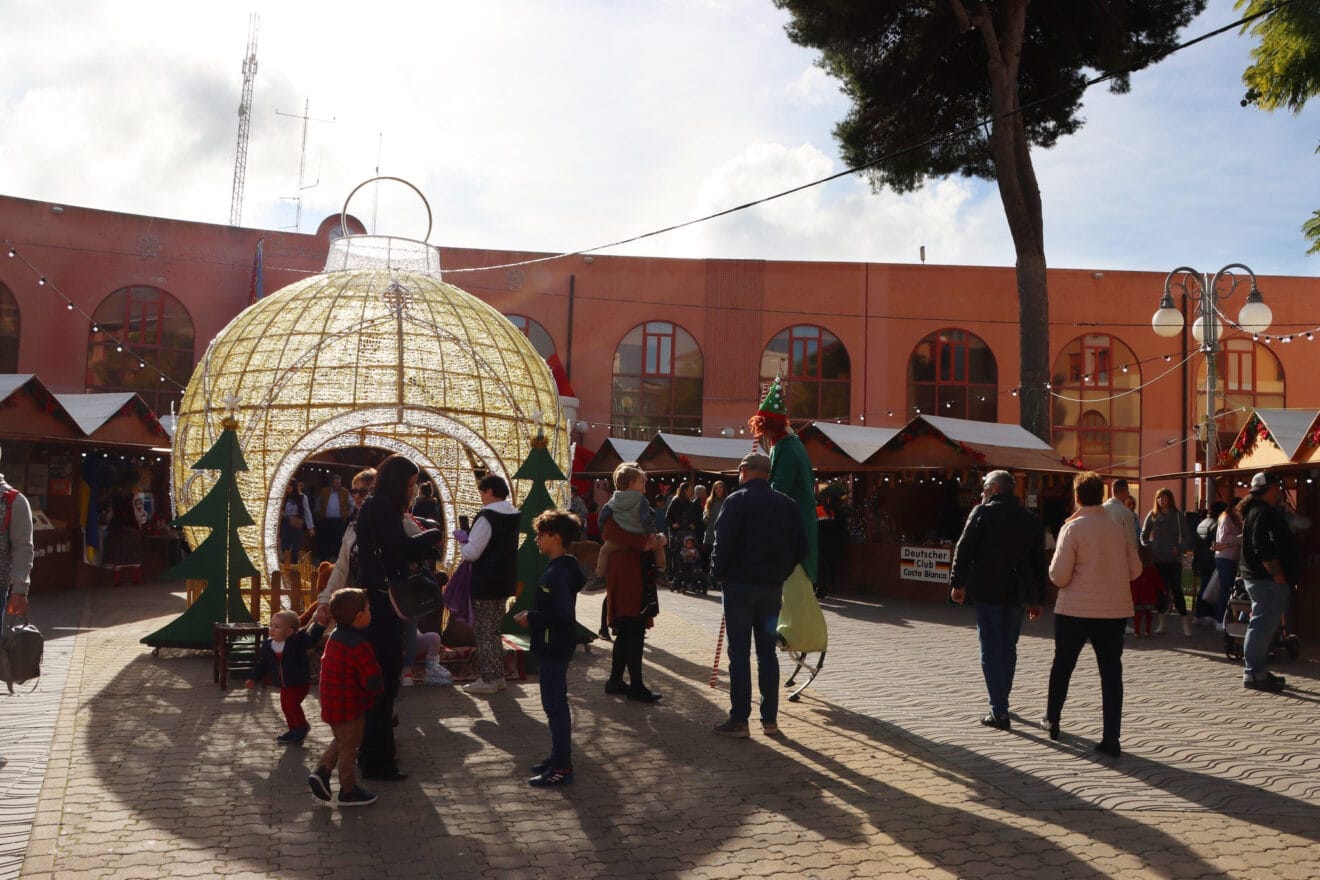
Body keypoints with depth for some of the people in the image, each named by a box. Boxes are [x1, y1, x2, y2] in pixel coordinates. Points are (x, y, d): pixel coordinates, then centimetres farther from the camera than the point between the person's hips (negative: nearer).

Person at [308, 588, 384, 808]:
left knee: (341, 741, 28)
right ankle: (348, 791, 21)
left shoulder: (335, 636, 2)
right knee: (349, 748, 8)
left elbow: (325, 661, 17)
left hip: (331, 704, 8)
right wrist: (379, 691, -4)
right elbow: (373, 681, -26)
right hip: (349, 708, -8)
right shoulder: (360, 646, -27)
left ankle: (322, 771, 18)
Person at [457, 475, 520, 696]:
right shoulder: (513, 516, 9)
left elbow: (471, 553, -19)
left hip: (486, 584, -9)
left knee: (484, 630, 1)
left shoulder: (487, 517, -19)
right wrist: (469, 539, 14)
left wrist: (462, 539, 0)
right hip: (505, 581, 9)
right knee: (494, 629, 18)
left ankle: (487, 680, 5)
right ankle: (497, 676, 23)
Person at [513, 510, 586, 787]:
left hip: (553, 648, -11)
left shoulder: (558, 572, -21)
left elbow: (561, 613, -28)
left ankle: (562, 767, 3)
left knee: (555, 706, -4)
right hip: (552, 647, 11)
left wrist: (531, 618, -18)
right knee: (556, 704, 17)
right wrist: (532, 615, 10)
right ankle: (559, 757, 28)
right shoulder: (561, 568, 11)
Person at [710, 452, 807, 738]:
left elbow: (723, 542, -15)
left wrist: (719, 574, -2)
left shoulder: (737, 501, -8)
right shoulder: (787, 504, 7)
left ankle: (739, 719, 2)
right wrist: (782, 572, 14)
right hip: (773, 586, 5)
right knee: (768, 652, 11)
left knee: (739, 652, 0)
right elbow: (801, 547, 7)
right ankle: (770, 719, 14)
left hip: (740, 584, -4)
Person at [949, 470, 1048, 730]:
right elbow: (1039, 561, 11)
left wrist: (958, 584, -3)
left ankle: (999, 712, -4)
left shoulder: (983, 512, -6)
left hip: (988, 591, -5)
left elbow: (963, 550, -10)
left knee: (991, 650, 0)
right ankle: (1001, 701, 30)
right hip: (1018, 594, 5)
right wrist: (1037, 599, 16)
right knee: (1008, 648, 18)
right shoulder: (1032, 519, 9)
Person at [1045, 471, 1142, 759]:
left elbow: (1059, 575, -14)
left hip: (1076, 609, -2)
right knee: (1111, 672, 5)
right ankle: (1111, 738, 1)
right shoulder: (1118, 528, 2)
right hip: (1115, 610, 3)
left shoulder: (1073, 528, -11)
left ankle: (1052, 721, 31)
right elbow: (1135, 569, 8)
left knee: (1062, 665, 16)